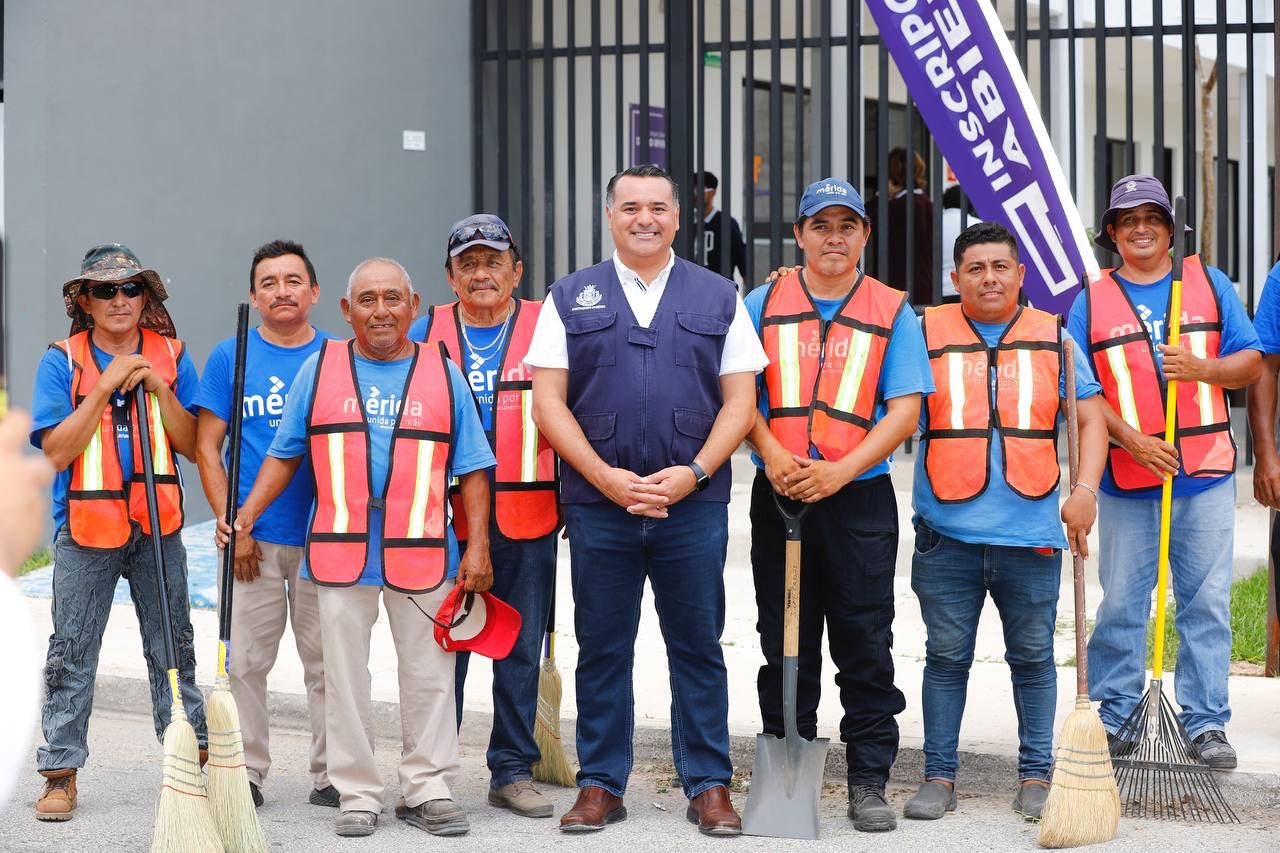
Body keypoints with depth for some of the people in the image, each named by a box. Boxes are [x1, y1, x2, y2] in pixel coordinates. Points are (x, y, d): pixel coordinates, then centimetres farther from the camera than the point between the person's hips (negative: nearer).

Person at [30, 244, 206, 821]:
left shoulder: (171, 357, 5)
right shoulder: (62, 361, -2)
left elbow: (192, 445, 0)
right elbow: (57, 451, -11)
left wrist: (158, 388, -12)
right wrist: (106, 386, -16)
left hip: (158, 524, 2)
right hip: (85, 528, -2)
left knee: (174, 647, 10)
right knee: (71, 654, 1)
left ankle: (193, 757, 19)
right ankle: (60, 772, 8)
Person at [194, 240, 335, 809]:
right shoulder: (230, 358, 4)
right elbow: (207, 447, 4)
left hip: (325, 536, 0)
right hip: (252, 537, 0)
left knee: (327, 660, 3)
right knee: (245, 659, 2)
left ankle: (330, 775, 12)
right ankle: (246, 770, 13)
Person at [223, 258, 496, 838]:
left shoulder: (443, 374, 8)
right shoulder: (320, 369, 8)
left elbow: (472, 470, 7)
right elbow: (285, 455, 11)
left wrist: (478, 548, 1)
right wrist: (246, 514, -1)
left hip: (422, 550, 0)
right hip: (340, 550, 0)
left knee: (429, 675, 4)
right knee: (345, 677, 4)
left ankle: (427, 789, 14)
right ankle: (357, 794, 12)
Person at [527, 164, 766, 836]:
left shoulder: (718, 298, 10)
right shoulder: (571, 298, 8)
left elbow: (739, 402, 5)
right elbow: (548, 402, 2)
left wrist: (693, 473, -10)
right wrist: (606, 477, -9)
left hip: (694, 505, 0)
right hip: (597, 504, 0)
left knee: (698, 648, 4)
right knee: (601, 650, 6)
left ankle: (708, 785, 12)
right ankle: (600, 784, 15)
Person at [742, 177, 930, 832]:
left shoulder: (892, 311, 5)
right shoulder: (763, 305, 9)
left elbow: (903, 409, -2)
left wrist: (839, 471, -14)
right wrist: (772, 454, -13)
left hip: (859, 495, -1)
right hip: (778, 493, 1)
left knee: (865, 647, 0)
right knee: (784, 644, 7)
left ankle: (869, 783, 6)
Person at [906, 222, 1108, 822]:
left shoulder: (1053, 339, 8)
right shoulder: (926, 334, 5)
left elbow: (1090, 417, 8)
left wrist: (1084, 490, -4)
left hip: (1031, 532, 1)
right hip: (947, 531, -1)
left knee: (1033, 658, 7)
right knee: (946, 658, 5)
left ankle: (1036, 776, 17)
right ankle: (939, 776, 13)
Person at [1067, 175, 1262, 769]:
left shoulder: (1210, 284, 10)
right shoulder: (1092, 301, 6)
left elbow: (1249, 362, 7)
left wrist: (1202, 368, -13)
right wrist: (1130, 438, -13)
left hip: (1206, 474, 1)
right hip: (1127, 477, -1)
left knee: (1206, 601, 2)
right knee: (1121, 602, 2)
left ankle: (1207, 722, 9)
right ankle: (1113, 716, 13)